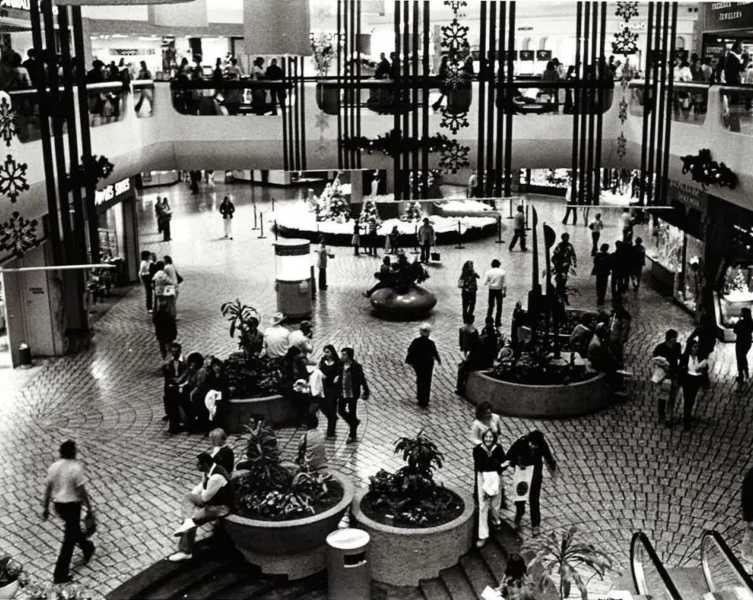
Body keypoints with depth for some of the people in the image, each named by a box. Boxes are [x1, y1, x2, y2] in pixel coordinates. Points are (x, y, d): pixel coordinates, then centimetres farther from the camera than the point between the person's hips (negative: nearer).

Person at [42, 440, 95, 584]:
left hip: (58, 504, 7)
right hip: (72, 505, -7)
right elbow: (81, 491, -17)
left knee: (74, 528, 29)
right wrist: (89, 507, -6)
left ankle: (87, 549, 51)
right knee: (69, 539, 1)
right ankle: (60, 575, 2)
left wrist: (45, 507, 14)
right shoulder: (76, 467, -19)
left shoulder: (54, 466, -2)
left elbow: (48, 488, 4)